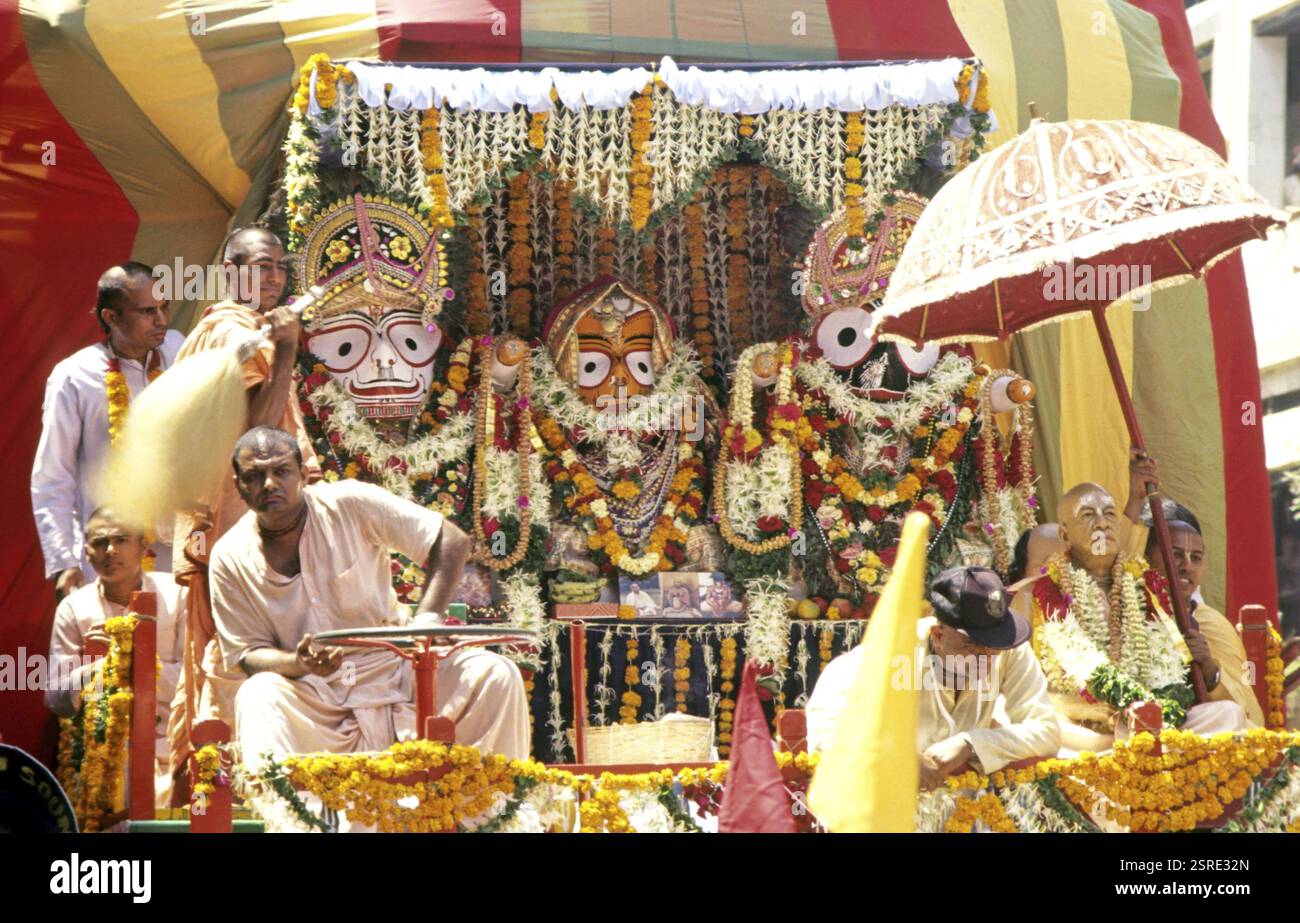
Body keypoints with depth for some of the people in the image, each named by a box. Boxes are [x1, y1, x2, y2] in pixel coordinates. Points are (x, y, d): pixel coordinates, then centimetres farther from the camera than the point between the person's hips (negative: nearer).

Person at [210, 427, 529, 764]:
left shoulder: (350, 504, -8)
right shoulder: (230, 559, -2)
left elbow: (452, 542, -7)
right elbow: (247, 654, 0)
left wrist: (427, 621, -21)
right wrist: (299, 663, -23)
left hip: (393, 672, 0)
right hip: (315, 705, 0)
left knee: (496, 676, -22)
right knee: (257, 696, -33)